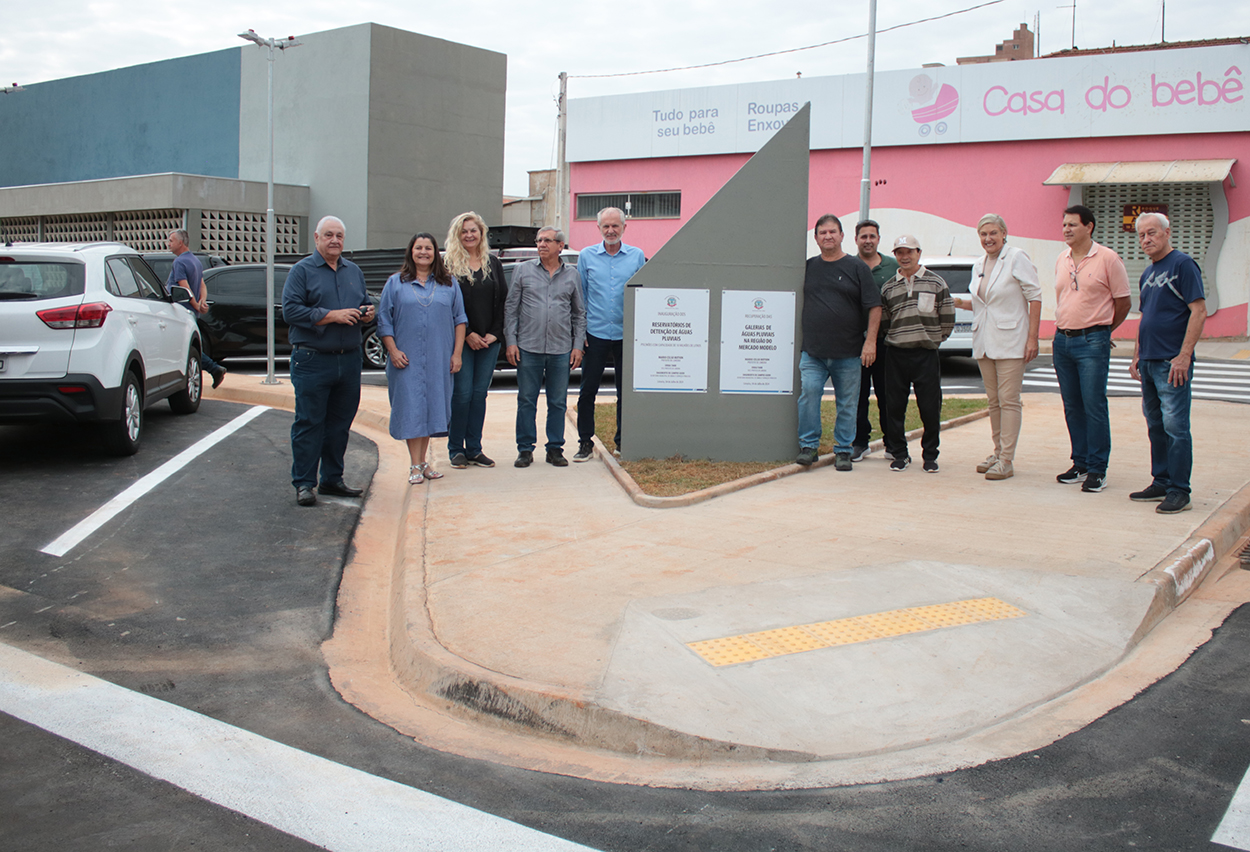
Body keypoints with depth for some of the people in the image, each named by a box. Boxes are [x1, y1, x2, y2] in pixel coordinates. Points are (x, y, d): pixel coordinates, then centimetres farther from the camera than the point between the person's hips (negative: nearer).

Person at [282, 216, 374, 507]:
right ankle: (303, 484, 4)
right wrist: (332, 315, -17)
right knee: (309, 423, -3)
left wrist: (367, 314, 0)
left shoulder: (354, 271, 17)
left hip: (349, 360, 6)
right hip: (312, 360, -5)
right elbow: (291, 311, -12)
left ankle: (332, 479, 21)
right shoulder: (302, 270, -1)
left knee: (340, 422, 11)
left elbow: (364, 304, 25)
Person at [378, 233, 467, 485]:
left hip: (439, 360, 2)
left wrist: (457, 353, 1)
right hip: (407, 359, -2)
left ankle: (423, 461, 16)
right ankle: (415, 465, 0)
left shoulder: (449, 284, 10)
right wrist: (393, 351, -7)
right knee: (412, 408, -4)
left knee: (432, 406, 5)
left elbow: (459, 319, 8)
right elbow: (384, 320, 4)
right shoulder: (395, 283, 6)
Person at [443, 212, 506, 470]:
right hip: (460, 340, -4)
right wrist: (467, 334, -10)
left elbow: (503, 301, 9)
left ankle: (474, 449, 12)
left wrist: (495, 333, -2)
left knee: (480, 394, 6)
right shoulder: (450, 265, -1)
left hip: (489, 340, 4)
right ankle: (456, 450, 7)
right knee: (462, 394, -4)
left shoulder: (493, 263, 11)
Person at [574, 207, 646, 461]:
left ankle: (622, 440, 19)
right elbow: (580, 295, 7)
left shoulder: (637, 256, 5)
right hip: (595, 333, 0)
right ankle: (585, 442, 10)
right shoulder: (587, 256, 5)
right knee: (588, 390, 1)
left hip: (626, 334, 0)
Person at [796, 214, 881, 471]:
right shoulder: (808, 267, 12)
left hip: (849, 352, -1)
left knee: (847, 404, 3)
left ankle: (843, 450, 13)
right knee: (808, 393, -11)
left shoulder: (857, 267, 4)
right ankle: (808, 445, 0)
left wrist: (870, 341, -7)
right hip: (813, 352, 2)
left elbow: (874, 307, 1)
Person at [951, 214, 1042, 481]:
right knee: (994, 400, 11)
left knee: (1008, 400, -7)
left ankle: (1006, 461, -6)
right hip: (984, 342, 7)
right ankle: (998, 452, 19)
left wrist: (1032, 338, -14)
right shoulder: (978, 265, 14)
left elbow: (1035, 298, -9)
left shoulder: (1017, 258, -6)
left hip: (1010, 342, -7)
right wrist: (961, 303, 4)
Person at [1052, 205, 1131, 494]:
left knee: (1094, 406, -6)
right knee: (1072, 407, 9)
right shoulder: (1061, 260, 12)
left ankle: (1097, 470, -1)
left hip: (1092, 342, -6)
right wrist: (1063, 330, 16)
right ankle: (1080, 464, 18)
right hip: (1062, 340, 6)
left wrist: (1102, 330, 9)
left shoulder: (1107, 258, -5)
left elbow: (1123, 302, 1)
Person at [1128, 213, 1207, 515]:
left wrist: (1184, 356, -19)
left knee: (1175, 426, -8)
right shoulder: (1148, 273, 17)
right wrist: (1137, 356, 18)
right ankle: (1161, 482, 22)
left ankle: (1180, 491, -3)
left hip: (1172, 364, -9)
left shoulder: (1183, 264, -8)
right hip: (1149, 362, 9)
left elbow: (1199, 311, -14)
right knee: (1155, 426, 13)